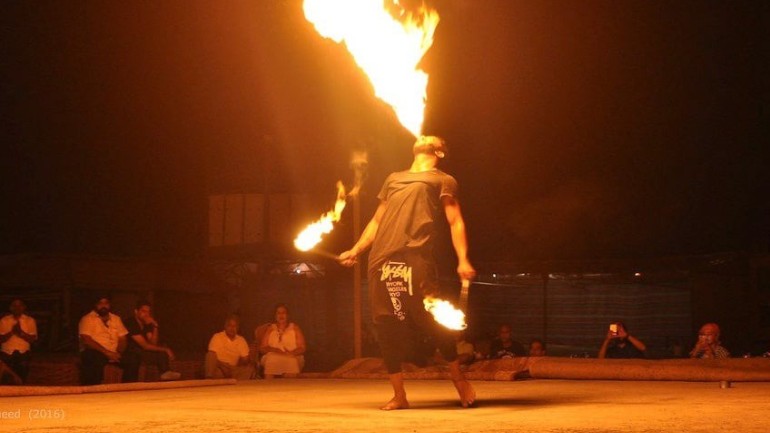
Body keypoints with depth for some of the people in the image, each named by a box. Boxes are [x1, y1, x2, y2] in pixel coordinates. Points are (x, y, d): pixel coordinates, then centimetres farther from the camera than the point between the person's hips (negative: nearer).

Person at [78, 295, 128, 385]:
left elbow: (122, 339, 13)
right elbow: (86, 340, -12)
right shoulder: (87, 319, 1)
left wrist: (118, 353, -10)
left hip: (113, 353, 5)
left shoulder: (116, 319, 18)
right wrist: (106, 352, -21)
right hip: (94, 352, -5)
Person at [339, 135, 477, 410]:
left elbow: (455, 222, 5)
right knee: (386, 326, -1)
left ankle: (458, 377, 12)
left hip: (415, 255, -5)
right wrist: (356, 250, 19)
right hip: (381, 258, 5)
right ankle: (399, 395, 5)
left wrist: (463, 260, -9)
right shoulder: (393, 179, 30)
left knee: (431, 319, -9)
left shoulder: (443, 180, 15)